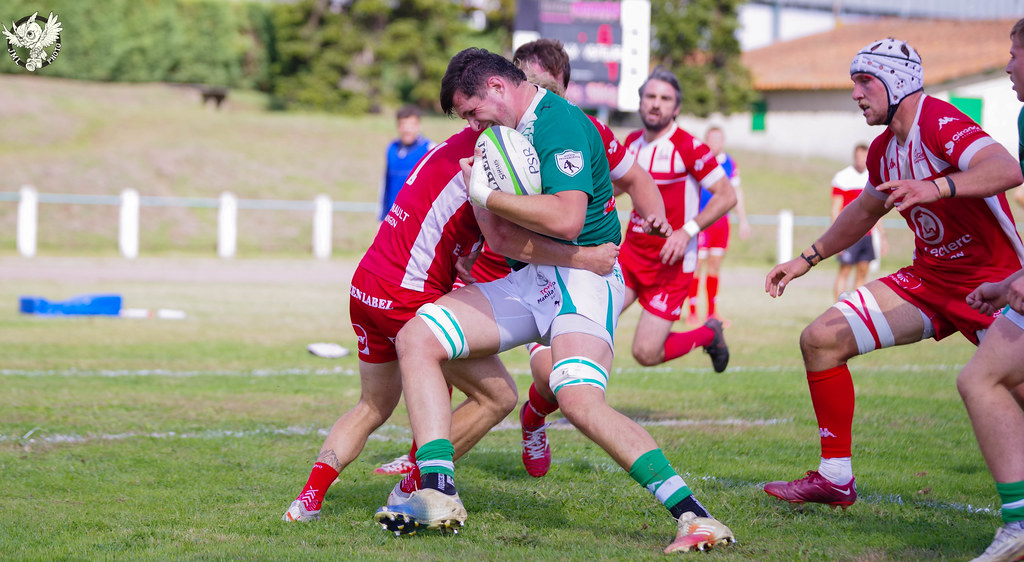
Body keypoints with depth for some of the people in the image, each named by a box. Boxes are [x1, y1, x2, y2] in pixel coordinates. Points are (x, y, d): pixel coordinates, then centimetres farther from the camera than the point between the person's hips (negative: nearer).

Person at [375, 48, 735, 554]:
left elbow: (566, 220, -28)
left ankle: (692, 514, -28)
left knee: (580, 400, -32)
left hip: (584, 273, -9)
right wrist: (479, 194, 1)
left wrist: (487, 195, -17)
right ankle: (438, 495, -11)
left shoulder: (558, 122, -14)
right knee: (416, 337, -4)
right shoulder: (512, 131, 15)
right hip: (529, 279, 9)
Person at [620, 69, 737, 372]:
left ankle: (709, 334, 21)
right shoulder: (633, 142, 7)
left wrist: (688, 231, -23)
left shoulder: (689, 147, -13)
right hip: (631, 254, 5)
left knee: (646, 353, -7)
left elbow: (727, 196, -13)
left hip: (670, 262, -5)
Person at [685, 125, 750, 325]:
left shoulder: (729, 163, 8)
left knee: (715, 265, 11)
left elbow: (736, 192, 19)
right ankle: (692, 313, 1)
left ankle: (712, 312, 18)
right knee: (697, 265, -6)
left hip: (721, 221, 6)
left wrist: (743, 219, 18)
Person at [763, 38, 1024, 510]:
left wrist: (936, 188, -50)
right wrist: (807, 259, 30)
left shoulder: (938, 122, -19)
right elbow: (866, 210, 30)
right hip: (928, 278, 8)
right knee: (821, 338, -1)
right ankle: (835, 478, 6)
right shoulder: (883, 151, 8)